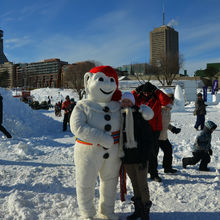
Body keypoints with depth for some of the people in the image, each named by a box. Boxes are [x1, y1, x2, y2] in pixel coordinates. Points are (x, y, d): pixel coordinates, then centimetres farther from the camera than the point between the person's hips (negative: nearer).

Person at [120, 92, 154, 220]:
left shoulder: (140, 118, -8)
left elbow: (149, 140, -9)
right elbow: (118, 138, 14)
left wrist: (145, 157, -14)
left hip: (140, 157, -4)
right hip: (127, 158, 5)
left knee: (142, 184, 4)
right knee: (134, 184, 16)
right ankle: (138, 209, 30)